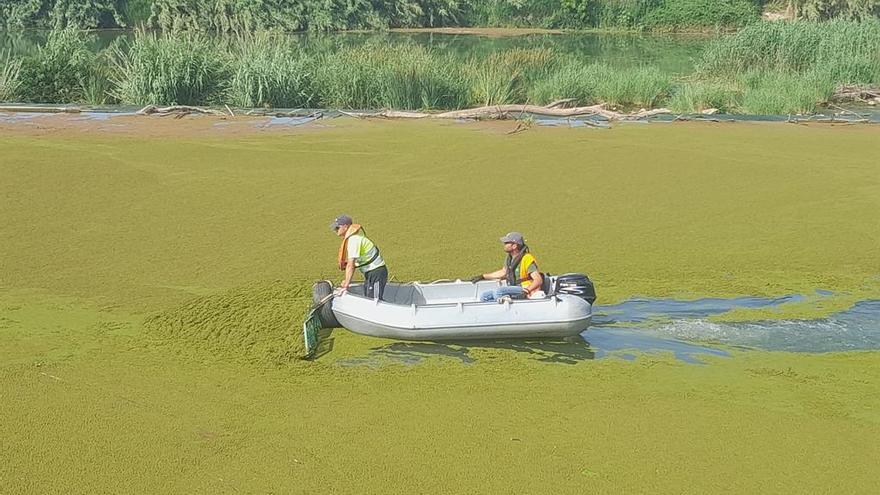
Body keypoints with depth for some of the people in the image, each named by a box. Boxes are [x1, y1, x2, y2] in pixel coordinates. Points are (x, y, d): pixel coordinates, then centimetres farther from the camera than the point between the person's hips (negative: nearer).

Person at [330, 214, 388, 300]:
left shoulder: (354, 240, -21)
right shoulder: (353, 237, 10)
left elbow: (351, 265, -25)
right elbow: (349, 263, 13)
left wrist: (346, 285, -22)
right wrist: (347, 280, 10)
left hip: (376, 273, -10)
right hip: (370, 272, 10)